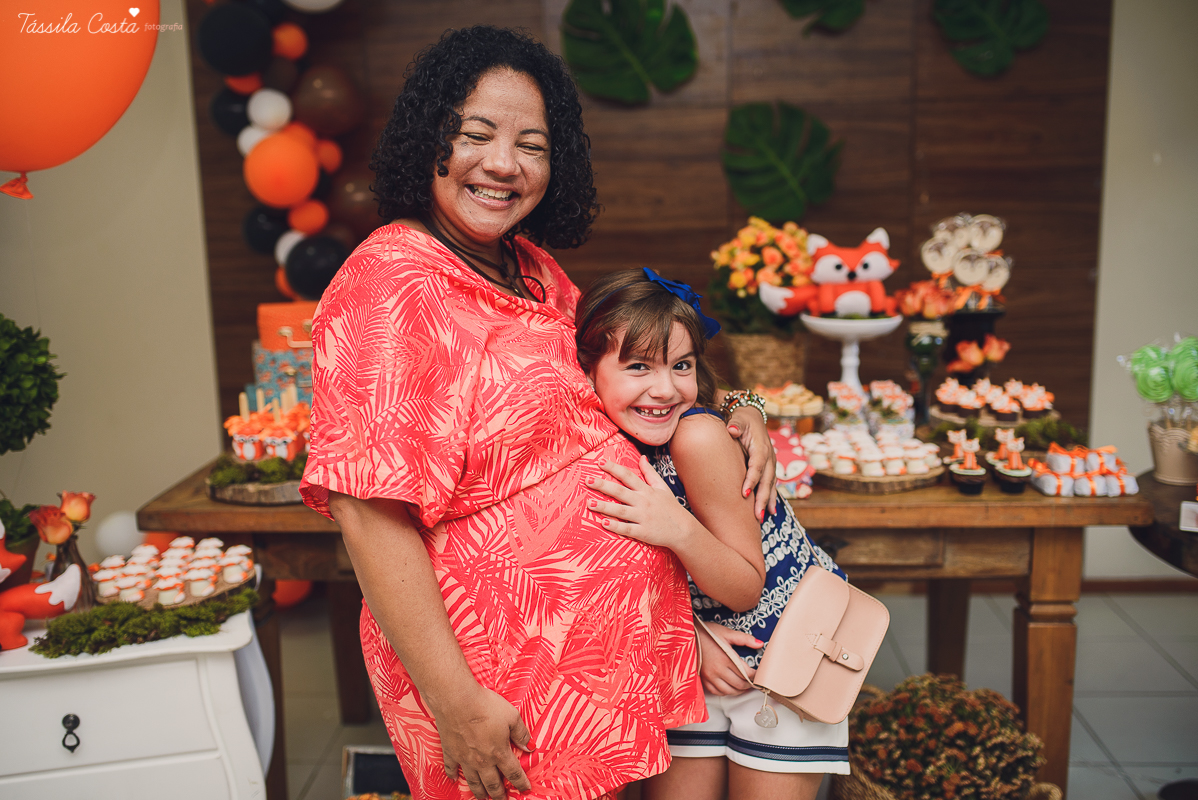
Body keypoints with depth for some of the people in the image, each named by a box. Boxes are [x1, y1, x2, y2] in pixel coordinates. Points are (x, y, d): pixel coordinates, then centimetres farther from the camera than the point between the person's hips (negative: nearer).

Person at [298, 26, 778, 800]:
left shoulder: (534, 271, 6)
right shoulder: (390, 284, -20)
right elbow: (369, 510, -24)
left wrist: (732, 415, 4)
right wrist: (454, 703, -24)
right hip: (507, 687, -8)